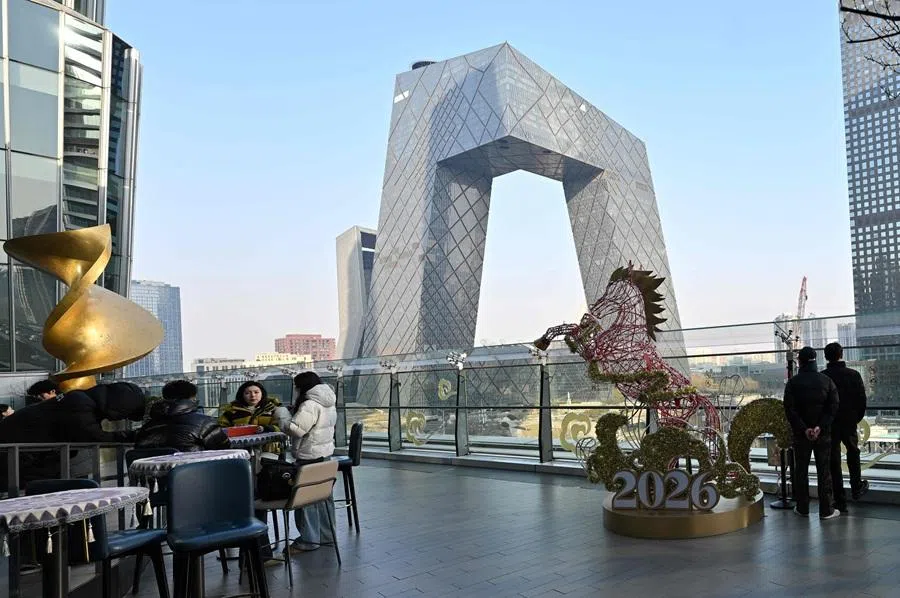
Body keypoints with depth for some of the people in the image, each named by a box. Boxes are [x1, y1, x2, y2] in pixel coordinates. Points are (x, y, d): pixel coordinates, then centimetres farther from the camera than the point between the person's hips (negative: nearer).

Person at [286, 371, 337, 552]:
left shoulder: (310, 405, -19)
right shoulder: (328, 404, 11)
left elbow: (296, 430, -24)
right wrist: (295, 411, 10)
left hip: (309, 457, -10)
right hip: (326, 454, 10)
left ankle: (309, 539, 4)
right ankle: (326, 535, 25)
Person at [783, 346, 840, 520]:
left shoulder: (792, 383, -5)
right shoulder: (826, 380, -1)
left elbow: (789, 410, -11)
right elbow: (833, 407, -8)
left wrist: (803, 429, -11)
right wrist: (820, 426, -13)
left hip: (801, 434, -1)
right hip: (823, 434, 1)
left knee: (801, 470, 9)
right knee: (824, 470, 6)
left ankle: (802, 508, 14)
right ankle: (826, 510, 8)